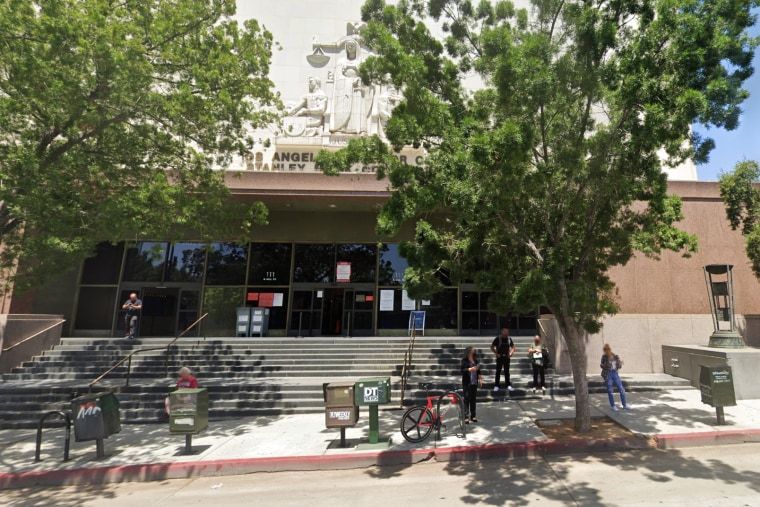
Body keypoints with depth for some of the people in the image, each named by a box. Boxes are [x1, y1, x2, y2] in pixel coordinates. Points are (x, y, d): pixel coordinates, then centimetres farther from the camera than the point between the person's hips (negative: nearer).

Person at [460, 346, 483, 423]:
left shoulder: (476, 361, 9)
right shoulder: (465, 361, -6)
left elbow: (478, 371, 15)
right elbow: (462, 369, -13)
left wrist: (480, 379, 9)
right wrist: (470, 369, -23)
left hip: (474, 383, 5)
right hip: (467, 383, -5)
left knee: (473, 399, 10)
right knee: (467, 399, -3)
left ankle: (473, 416, 20)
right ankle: (466, 417, 1)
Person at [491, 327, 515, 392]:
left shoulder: (509, 338, 3)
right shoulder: (498, 338, -8)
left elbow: (513, 347, 16)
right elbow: (492, 347, -4)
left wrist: (511, 353, 1)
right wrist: (496, 353, -13)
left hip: (506, 357, 3)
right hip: (500, 357, -3)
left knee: (507, 371, 10)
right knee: (498, 371, 2)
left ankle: (508, 385, 19)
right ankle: (496, 386, 8)